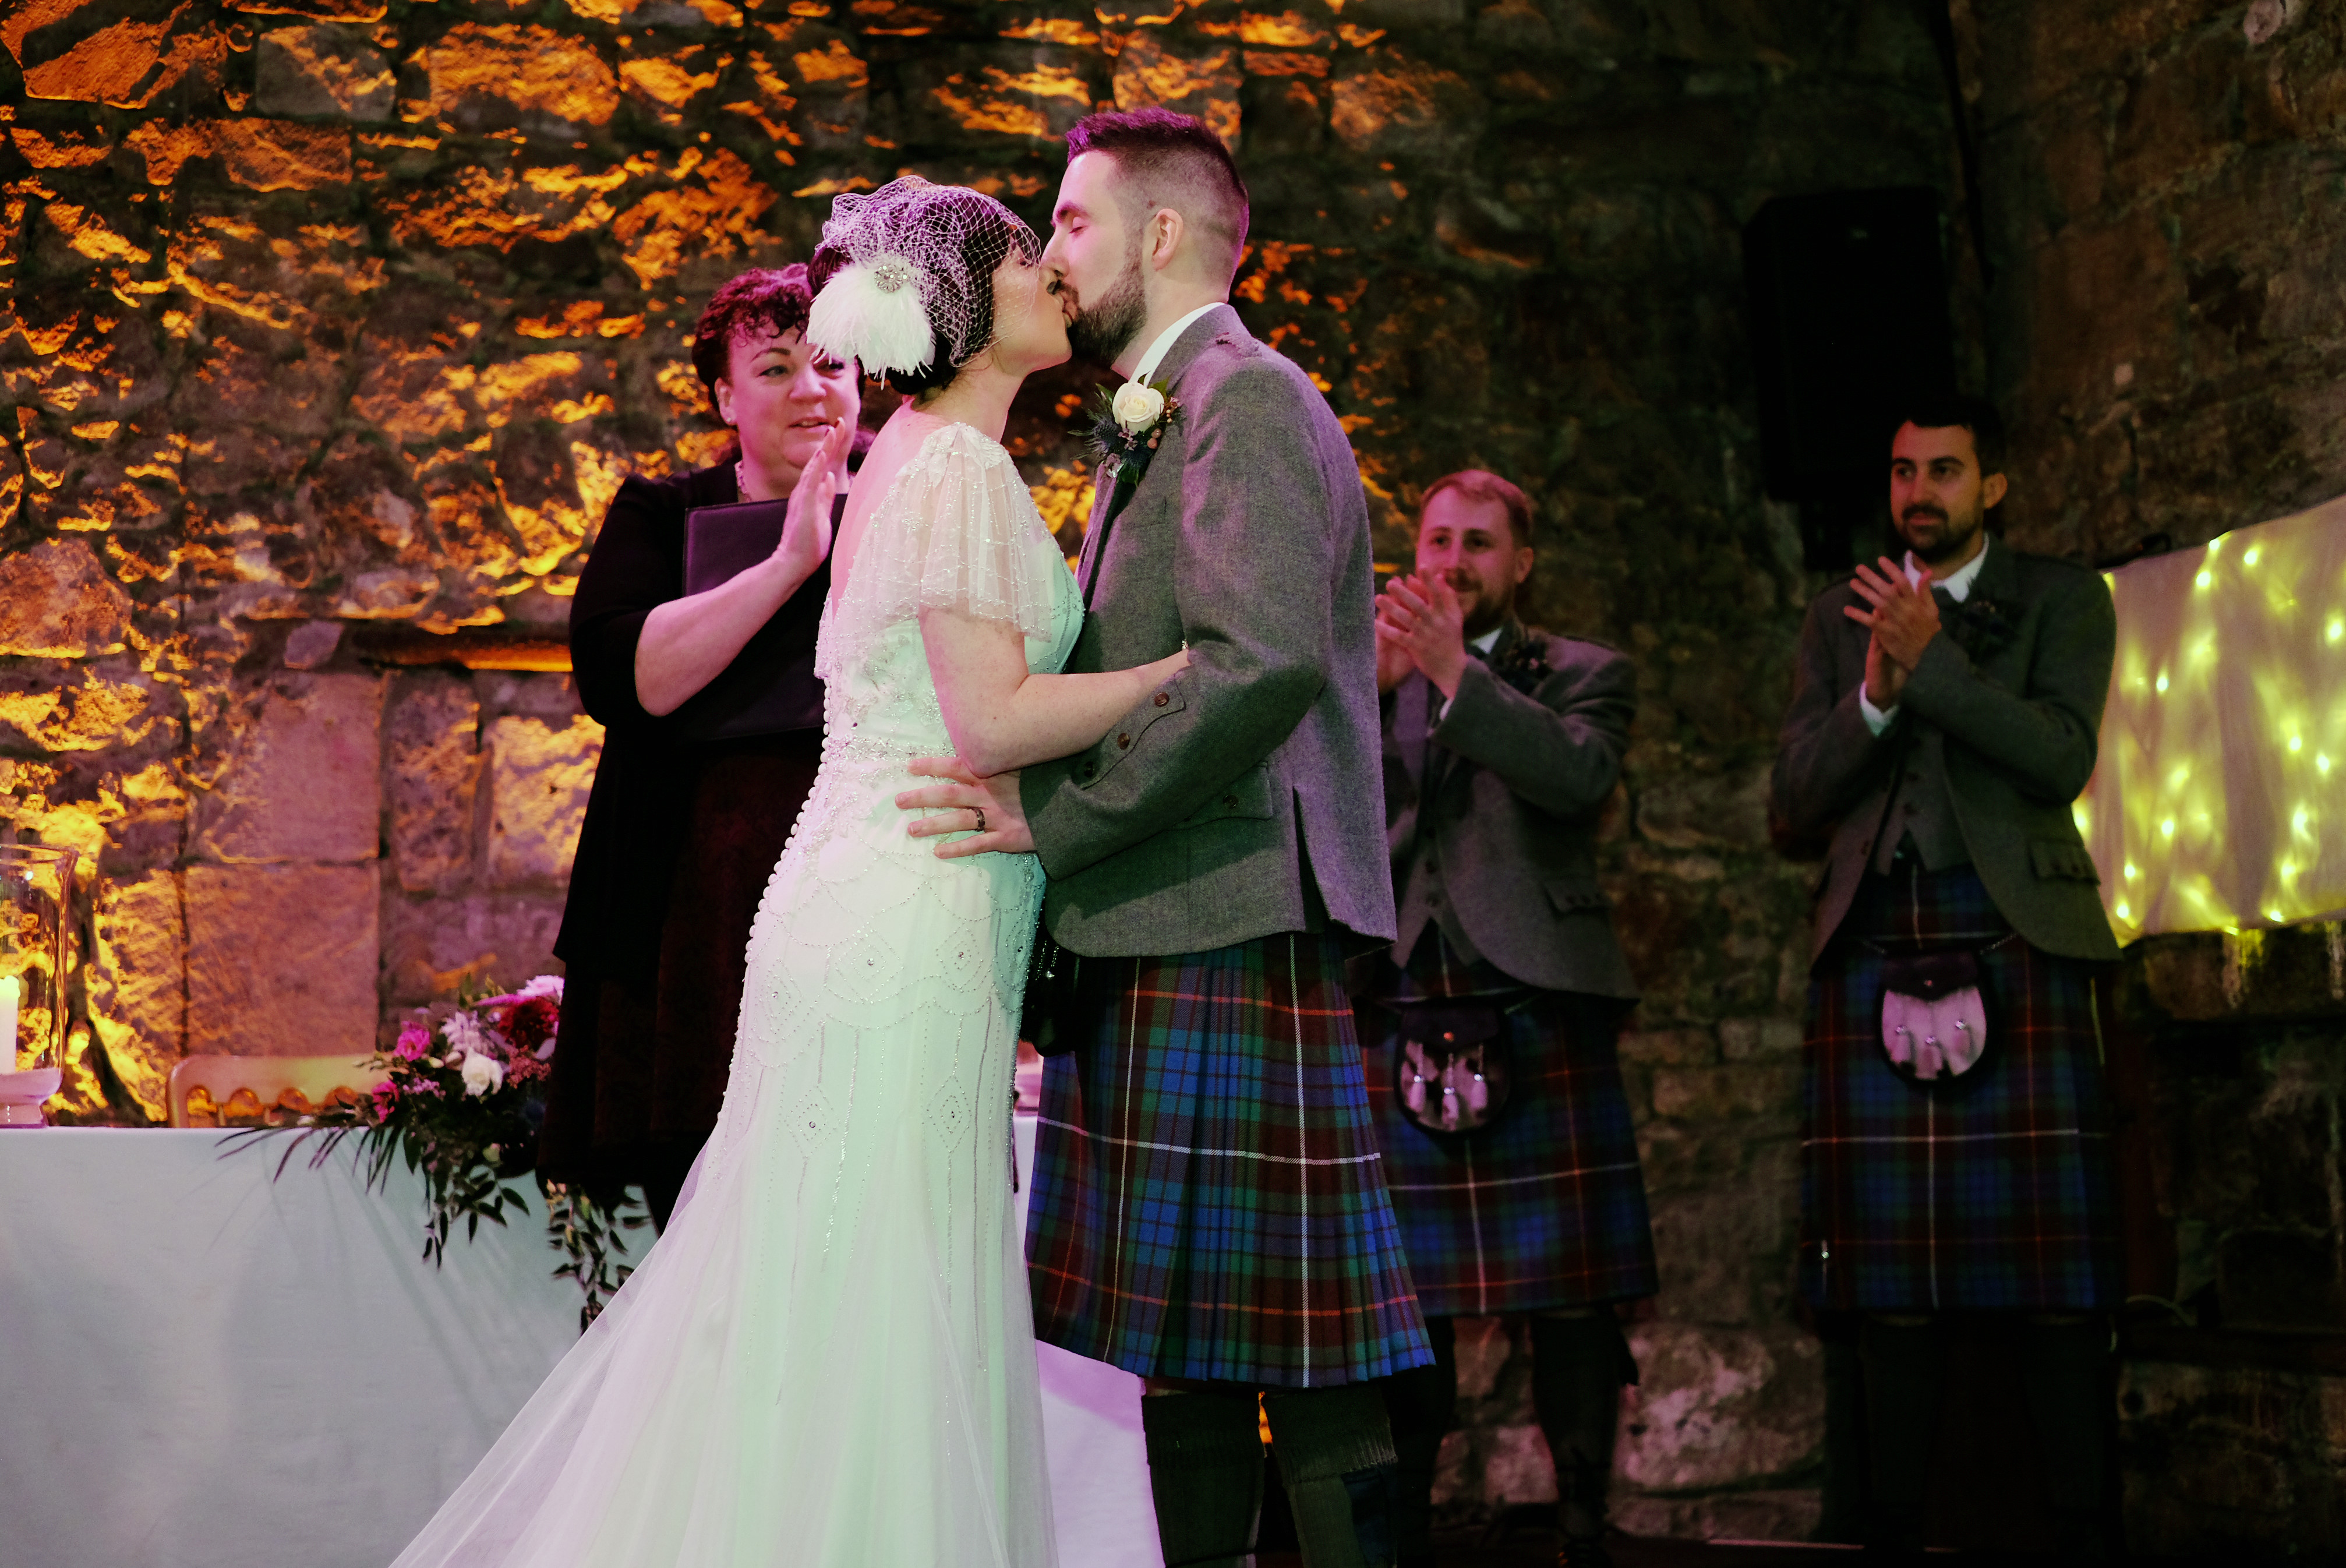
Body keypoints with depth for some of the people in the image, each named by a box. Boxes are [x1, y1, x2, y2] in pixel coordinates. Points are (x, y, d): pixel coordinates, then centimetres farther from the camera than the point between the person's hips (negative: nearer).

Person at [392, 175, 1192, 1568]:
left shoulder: (916, 459, 19)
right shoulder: (957, 469, -11)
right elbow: (994, 719, -18)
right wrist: (1198, 659, -11)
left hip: (865, 918, 9)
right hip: (911, 934, -9)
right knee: (876, 1337, -5)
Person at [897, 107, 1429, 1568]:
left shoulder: (1248, 399, -8)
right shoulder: (1157, 427, 24)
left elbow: (1265, 665, -23)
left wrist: (1055, 817, -17)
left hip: (1230, 946, -10)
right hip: (1154, 955, 10)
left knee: (1294, 1367, -6)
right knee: (1178, 1357, 12)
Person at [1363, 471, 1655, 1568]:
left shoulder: (1582, 674, 13)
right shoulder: (1367, 684, 20)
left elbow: (1581, 775, -8)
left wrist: (1455, 672, -15)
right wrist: (1370, 686, -9)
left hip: (1538, 1018, -2)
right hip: (1398, 1025, 2)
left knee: (1571, 1299, -4)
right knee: (1398, 1305, 1)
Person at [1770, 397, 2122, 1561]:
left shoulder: (2061, 602, 11)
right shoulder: (1841, 619, 19)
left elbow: (2062, 759, -4)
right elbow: (1795, 800, 10)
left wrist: (1932, 661, -11)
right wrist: (1874, 697, -7)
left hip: (2015, 951, -2)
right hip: (1872, 961, 2)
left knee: (2052, 1272, -8)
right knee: (1890, 1277, -1)